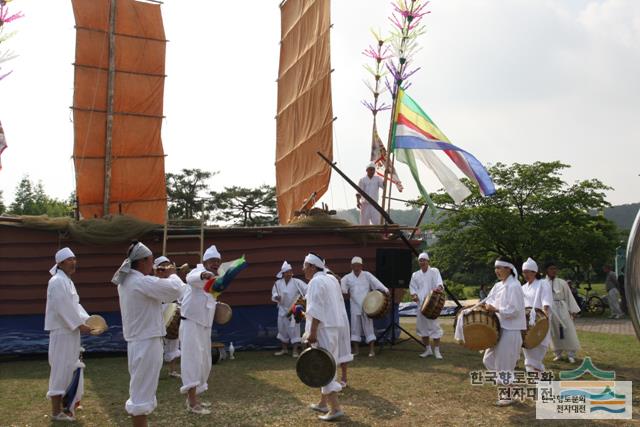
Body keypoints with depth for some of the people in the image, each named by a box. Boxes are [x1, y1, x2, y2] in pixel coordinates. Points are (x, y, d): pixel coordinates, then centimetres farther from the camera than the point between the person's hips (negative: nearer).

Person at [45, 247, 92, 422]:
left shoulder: (68, 281, 15)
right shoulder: (57, 281, -16)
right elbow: (63, 308, -22)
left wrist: (88, 320, 5)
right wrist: (80, 325, -18)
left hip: (69, 330, 10)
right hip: (62, 331, -10)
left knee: (68, 367, 16)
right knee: (60, 369, -5)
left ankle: (63, 403, 28)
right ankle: (56, 412, 1)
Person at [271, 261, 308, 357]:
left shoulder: (297, 282, -11)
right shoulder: (278, 283, -1)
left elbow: (307, 290, -14)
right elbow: (273, 295, 2)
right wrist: (276, 297, -19)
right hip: (282, 310, 4)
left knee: (294, 329, -5)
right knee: (282, 329, 14)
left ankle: (295, 350, 3)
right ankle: (284, 349, 30)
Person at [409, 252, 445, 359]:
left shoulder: (434, 271, 3)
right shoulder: (415, 275, 14)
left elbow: (439, 283, -11)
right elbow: (412, 287, 11)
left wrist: (439, 288, -34)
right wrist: (414, 295, -10)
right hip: (420, 304, 4)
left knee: (434, 326, -8)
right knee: (421, 326, 6)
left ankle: (436, 350, -2)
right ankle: (428, 349, 18)